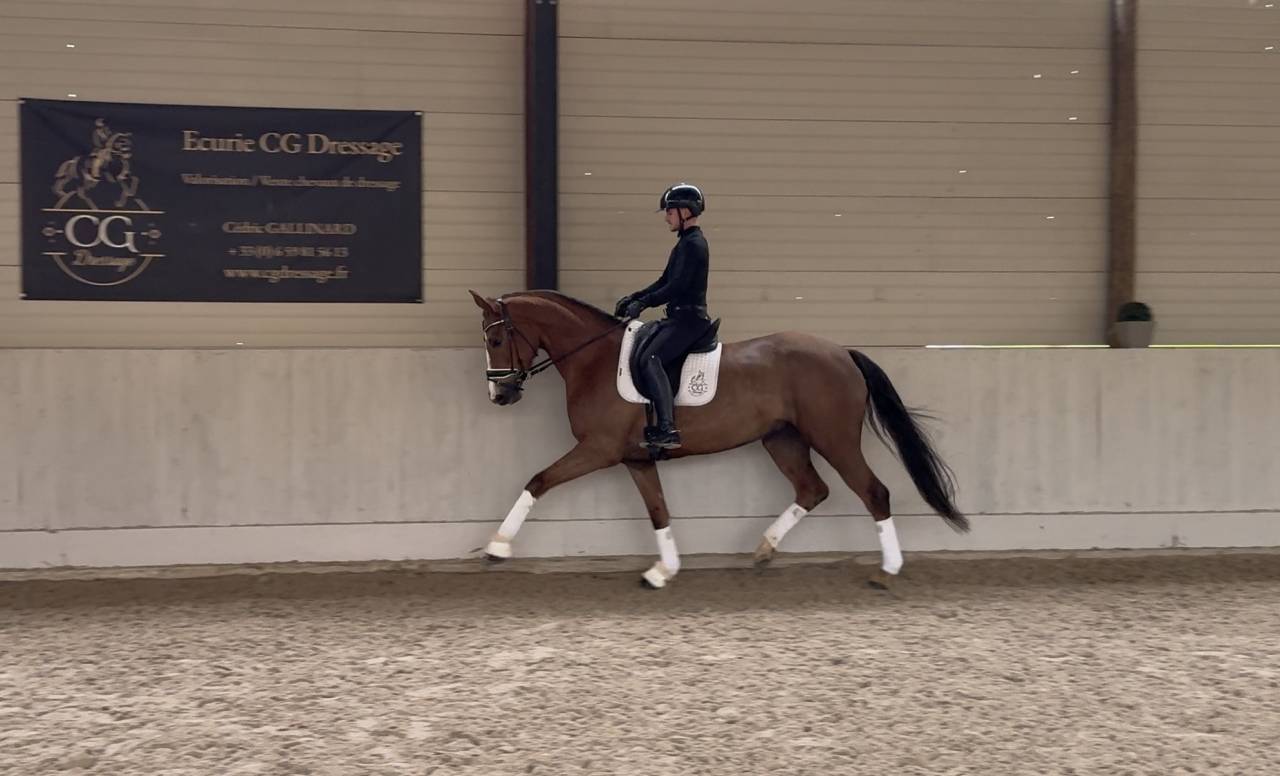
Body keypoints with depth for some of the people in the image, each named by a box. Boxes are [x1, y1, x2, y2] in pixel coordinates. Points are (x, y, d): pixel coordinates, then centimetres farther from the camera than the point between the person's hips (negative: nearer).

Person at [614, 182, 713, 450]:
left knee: (650, 358, -26)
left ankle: (667, 429, -35)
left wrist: (643, 303, -18)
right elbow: (665, 282, 21)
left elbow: (677, 286, -21)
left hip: (689, 318, -11)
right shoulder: (685, 242, 19)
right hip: (679, 317, 11)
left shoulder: (694, 243, -13)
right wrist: (633, 298, 11)